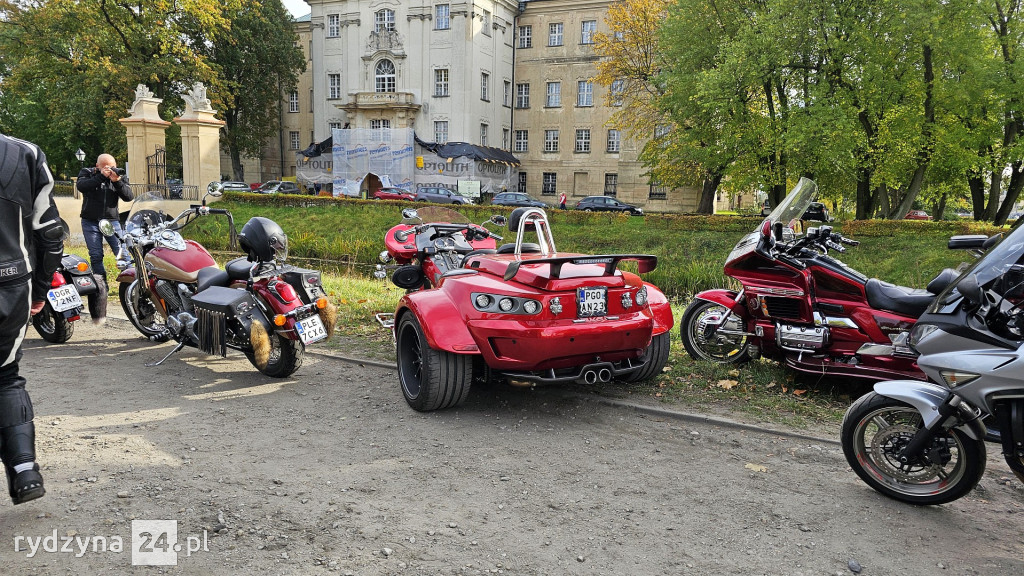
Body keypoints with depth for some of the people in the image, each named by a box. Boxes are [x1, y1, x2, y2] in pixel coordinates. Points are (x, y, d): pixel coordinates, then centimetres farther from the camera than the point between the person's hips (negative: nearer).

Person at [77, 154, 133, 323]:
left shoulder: (119, 176, 6)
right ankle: (101, 289, 7)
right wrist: (101, 176, -24)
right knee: (96, 258, 0)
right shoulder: (87, 173, 3)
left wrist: (117, 181, -22)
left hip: (112, 221, 0)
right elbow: (81, 186, -18)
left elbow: (128, 196, -6)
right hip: (90, 222, 0)